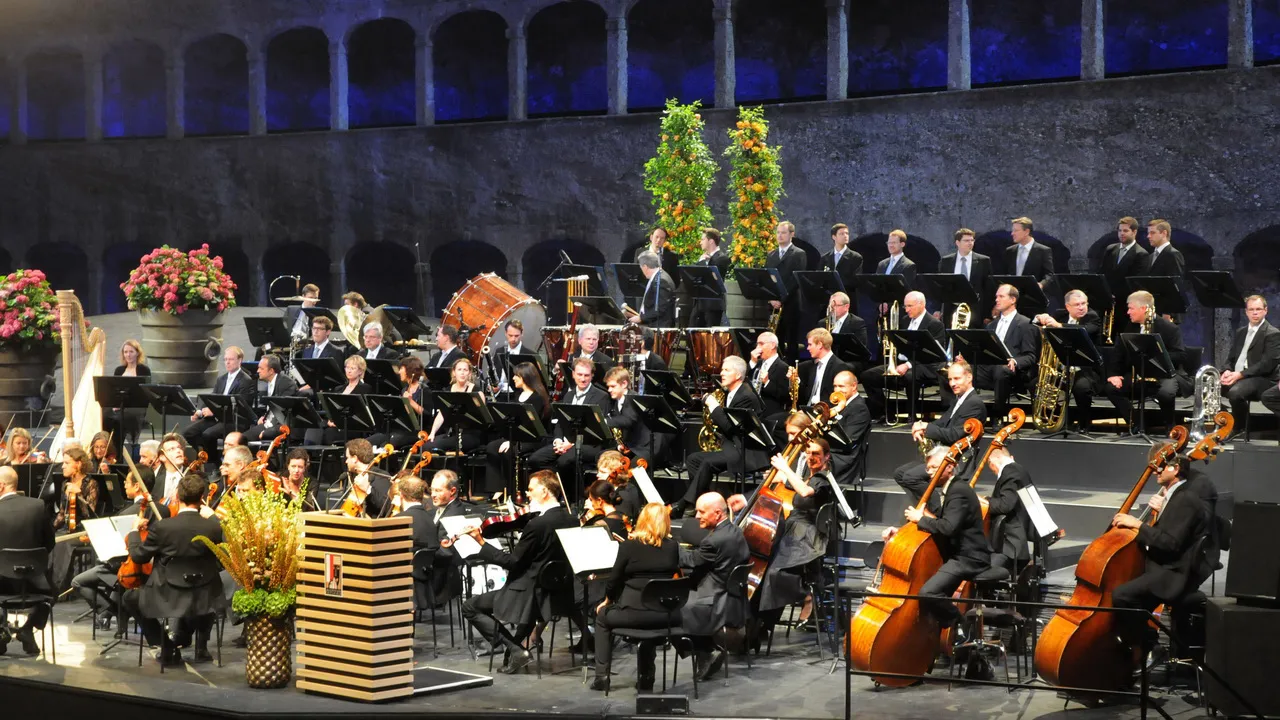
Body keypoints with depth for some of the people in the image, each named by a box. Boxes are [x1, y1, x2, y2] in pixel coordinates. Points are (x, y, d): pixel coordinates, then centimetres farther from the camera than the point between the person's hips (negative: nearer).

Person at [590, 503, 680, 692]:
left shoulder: (629, 545, -6)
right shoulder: (673, 546, 1)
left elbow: (614, 580, 1)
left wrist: (607, 601, 19)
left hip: (634, 612, -3)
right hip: (664, 615, 3)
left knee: (603, 616, 27)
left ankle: (601, 676, 22)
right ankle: (646, 678, 34)